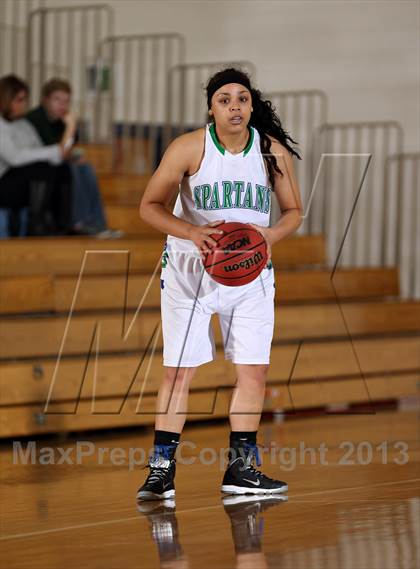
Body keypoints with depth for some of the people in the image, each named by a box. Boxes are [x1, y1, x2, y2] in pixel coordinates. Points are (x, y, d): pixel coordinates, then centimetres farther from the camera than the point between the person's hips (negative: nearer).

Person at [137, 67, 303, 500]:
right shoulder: (189, 148, -11)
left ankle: (240, 468, 13)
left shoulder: (274, 151, -4)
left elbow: (293, 211, 7)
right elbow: (149, 206, -7)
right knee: (178, 371, -4)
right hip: (189, 268, -3)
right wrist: (192, 232, -23)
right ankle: (161, 469, 3)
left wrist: (272, 235, -15)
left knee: (254, 371, 1)